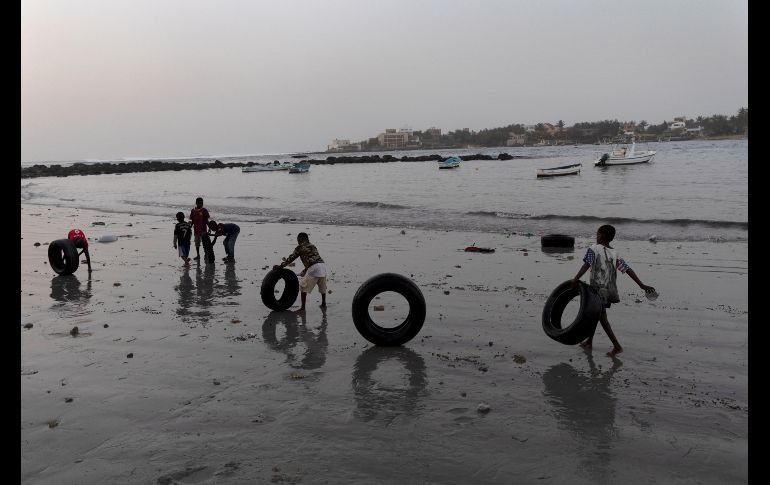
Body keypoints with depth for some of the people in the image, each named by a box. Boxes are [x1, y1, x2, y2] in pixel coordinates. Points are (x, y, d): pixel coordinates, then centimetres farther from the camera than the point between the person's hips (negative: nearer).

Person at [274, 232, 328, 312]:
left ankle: (303, 307, 2)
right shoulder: (313, 247, 27)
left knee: (303, 286, 4)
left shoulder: (300, 248, 9)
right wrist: (305, 271, 38)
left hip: (314, 268, -7)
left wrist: (280, 266, 16)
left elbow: (291, 258, 9)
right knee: (322, 287, 25)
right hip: (322, 265, 7)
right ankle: (323, 304, 37)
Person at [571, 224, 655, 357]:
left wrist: (575, 279, -30)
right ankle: (589, 341, 31)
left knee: (601, 316, -2)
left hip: (598, 288, -7)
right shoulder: (615, 254, 6)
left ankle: (617, 346, -8)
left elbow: (587, 264, -24)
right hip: (610, 289, 7)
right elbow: (628, 269, 0)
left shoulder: (593, 249, -9)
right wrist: (641, 285, -2)